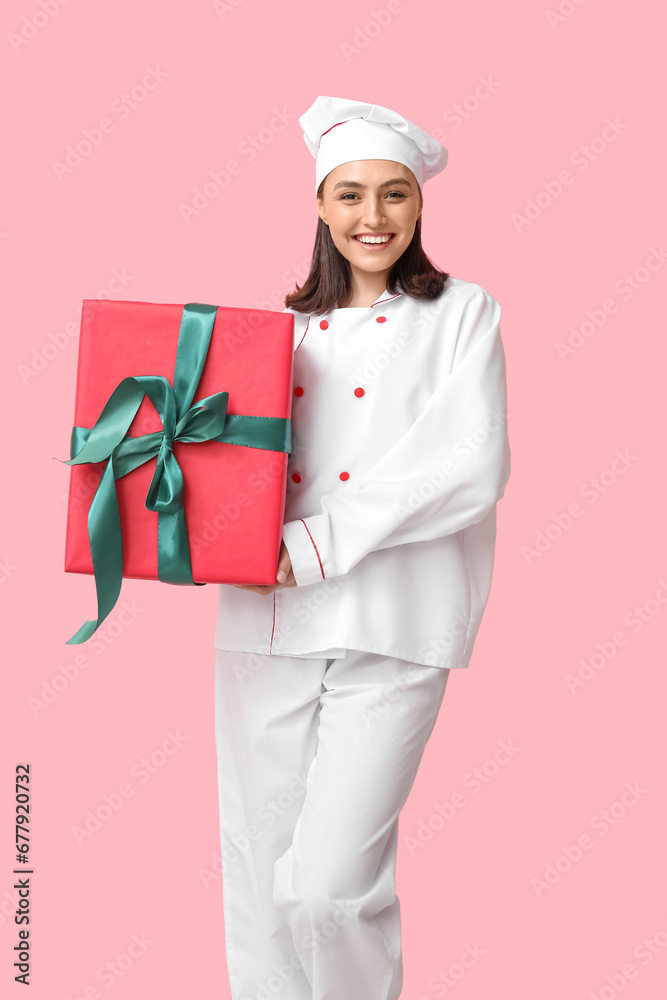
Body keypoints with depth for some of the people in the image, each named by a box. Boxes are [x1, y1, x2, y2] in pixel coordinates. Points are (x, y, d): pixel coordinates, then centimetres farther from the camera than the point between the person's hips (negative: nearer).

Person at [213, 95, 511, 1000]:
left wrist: (316, 544, -14)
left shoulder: (462, 313, 5)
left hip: (390, 628, -4)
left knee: (330, 884, -9)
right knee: (258, 867, 9)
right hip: (266, 617, 4)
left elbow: (473, 468, -9)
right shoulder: (283, 324, 17)